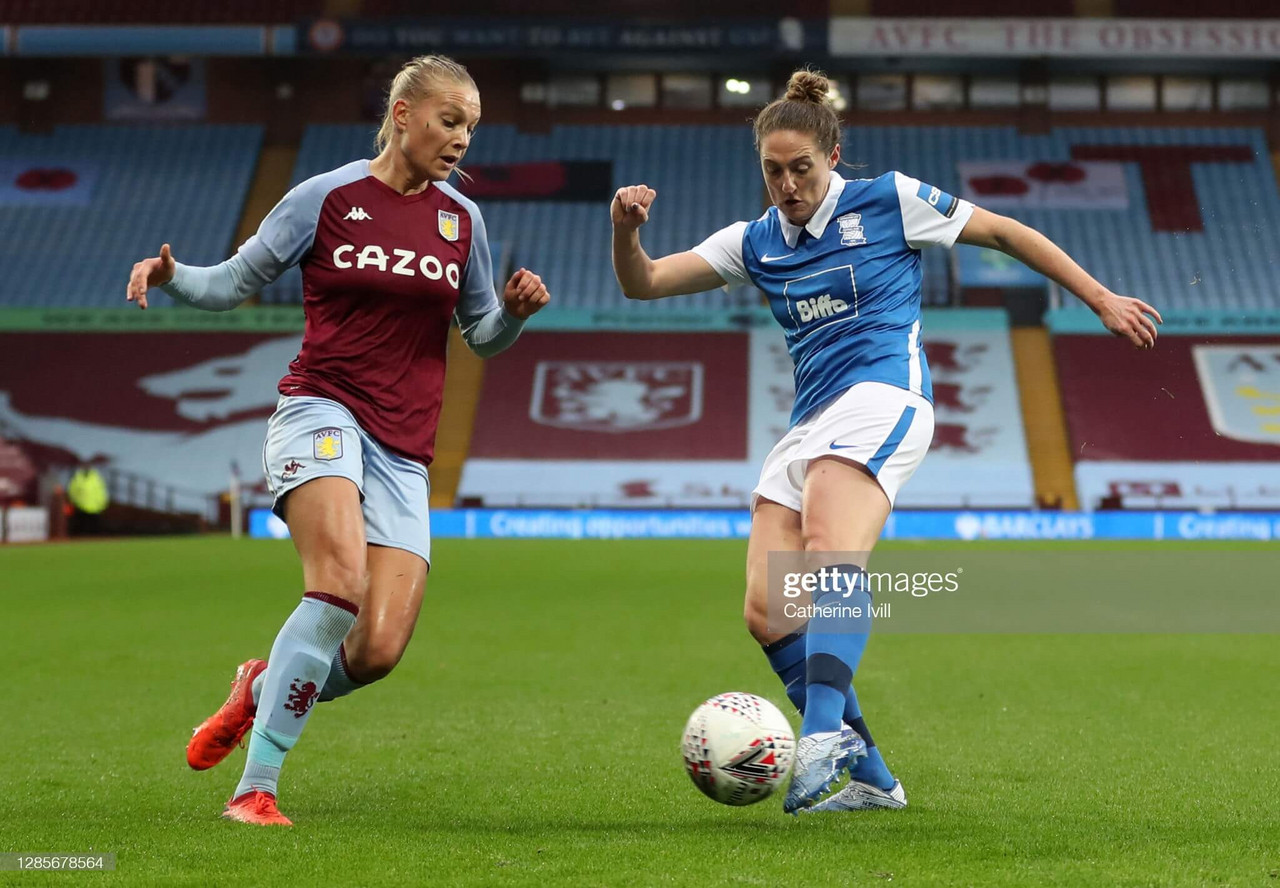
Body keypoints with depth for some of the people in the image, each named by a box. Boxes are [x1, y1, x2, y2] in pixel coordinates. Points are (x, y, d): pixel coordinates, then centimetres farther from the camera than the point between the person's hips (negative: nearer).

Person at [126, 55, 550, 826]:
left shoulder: (462, 220, 11)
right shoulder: (327, 198, 1)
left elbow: (482, 335, 20)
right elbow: (235, 283, 7)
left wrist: (515, 312, -2)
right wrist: (172, 275, -13)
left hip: (403, 451, 4)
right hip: (321, 411, -4)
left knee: (378, 651, -10)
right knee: (341, 582, -30)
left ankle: (263, 690, 23)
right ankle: (256, 786, -21)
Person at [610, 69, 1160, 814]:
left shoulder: (889, 201, 5)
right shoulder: (756, 243, 17)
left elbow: (1005, 233, 12)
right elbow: (641, 284, 15)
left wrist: (1102, 299, 12)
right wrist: (627, 229, -7)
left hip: (882, 397, -6)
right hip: (809, 426, 7)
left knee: (829, 549, -34)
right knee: (767, 612, -7)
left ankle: (824, 734, -50)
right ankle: (870, 778, 1)